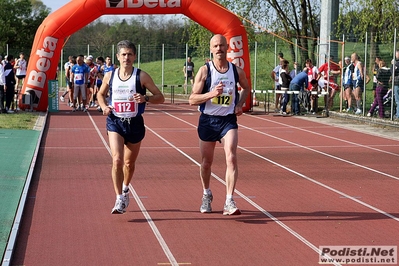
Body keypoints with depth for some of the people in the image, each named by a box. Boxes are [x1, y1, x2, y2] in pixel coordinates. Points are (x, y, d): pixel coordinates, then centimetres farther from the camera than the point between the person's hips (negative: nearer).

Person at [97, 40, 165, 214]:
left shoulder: (141, 76, -6)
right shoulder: (110, 76, 1)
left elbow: (160, 97, -4)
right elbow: (101, 94, 19)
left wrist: (145, 99, -24)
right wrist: (104, 106, -1)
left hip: (135, 123, 0)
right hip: (115, 122, 0)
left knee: (129, 163, 15)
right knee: (117, 160, -17)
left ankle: (125, 188, 45)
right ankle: (119, 200, -14)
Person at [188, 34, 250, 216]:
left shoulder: (237, 71, 0)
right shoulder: (205, 71, -7)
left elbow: (246, 88, 22)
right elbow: (192, 99, -10)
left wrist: (240, 104, 5)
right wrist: (212, 93, -26)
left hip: (228, 120, 1)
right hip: (208, 120, 0)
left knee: (231, 158, -16)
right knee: (206, 162, 11)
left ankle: (229, 202, -16)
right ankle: (207, 195, 36)